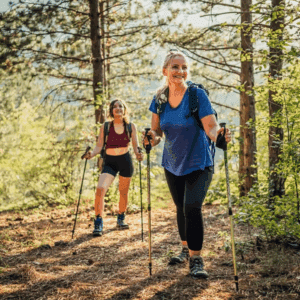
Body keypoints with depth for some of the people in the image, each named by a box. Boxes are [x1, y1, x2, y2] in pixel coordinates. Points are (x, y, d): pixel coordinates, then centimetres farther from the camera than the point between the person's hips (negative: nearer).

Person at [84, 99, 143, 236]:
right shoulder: (105, 127, 0)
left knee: (124, 192, 10)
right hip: (109, 162, -1)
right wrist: (91, 154, -22)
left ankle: (121, 219, 33)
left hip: (125, 160, 1)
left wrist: (138, 154, -20)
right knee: (100, 189, -21)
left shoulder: (131, 126, 3)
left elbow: (136, 146, 2)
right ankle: (98, 223, -17)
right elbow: (99, 147, -2)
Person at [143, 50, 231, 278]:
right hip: (172, 164, 5)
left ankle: (196, 259, -4)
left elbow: (211, 126, -22)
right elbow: (156, 131, 1)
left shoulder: (197, 95, -17)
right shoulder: (160, 99, -4)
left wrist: (218, 135, -44)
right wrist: (152, 138, -22)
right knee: (181, 207, 15)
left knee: (192, 208, -15)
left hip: (198, 164, -4)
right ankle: (186, 249, 34)